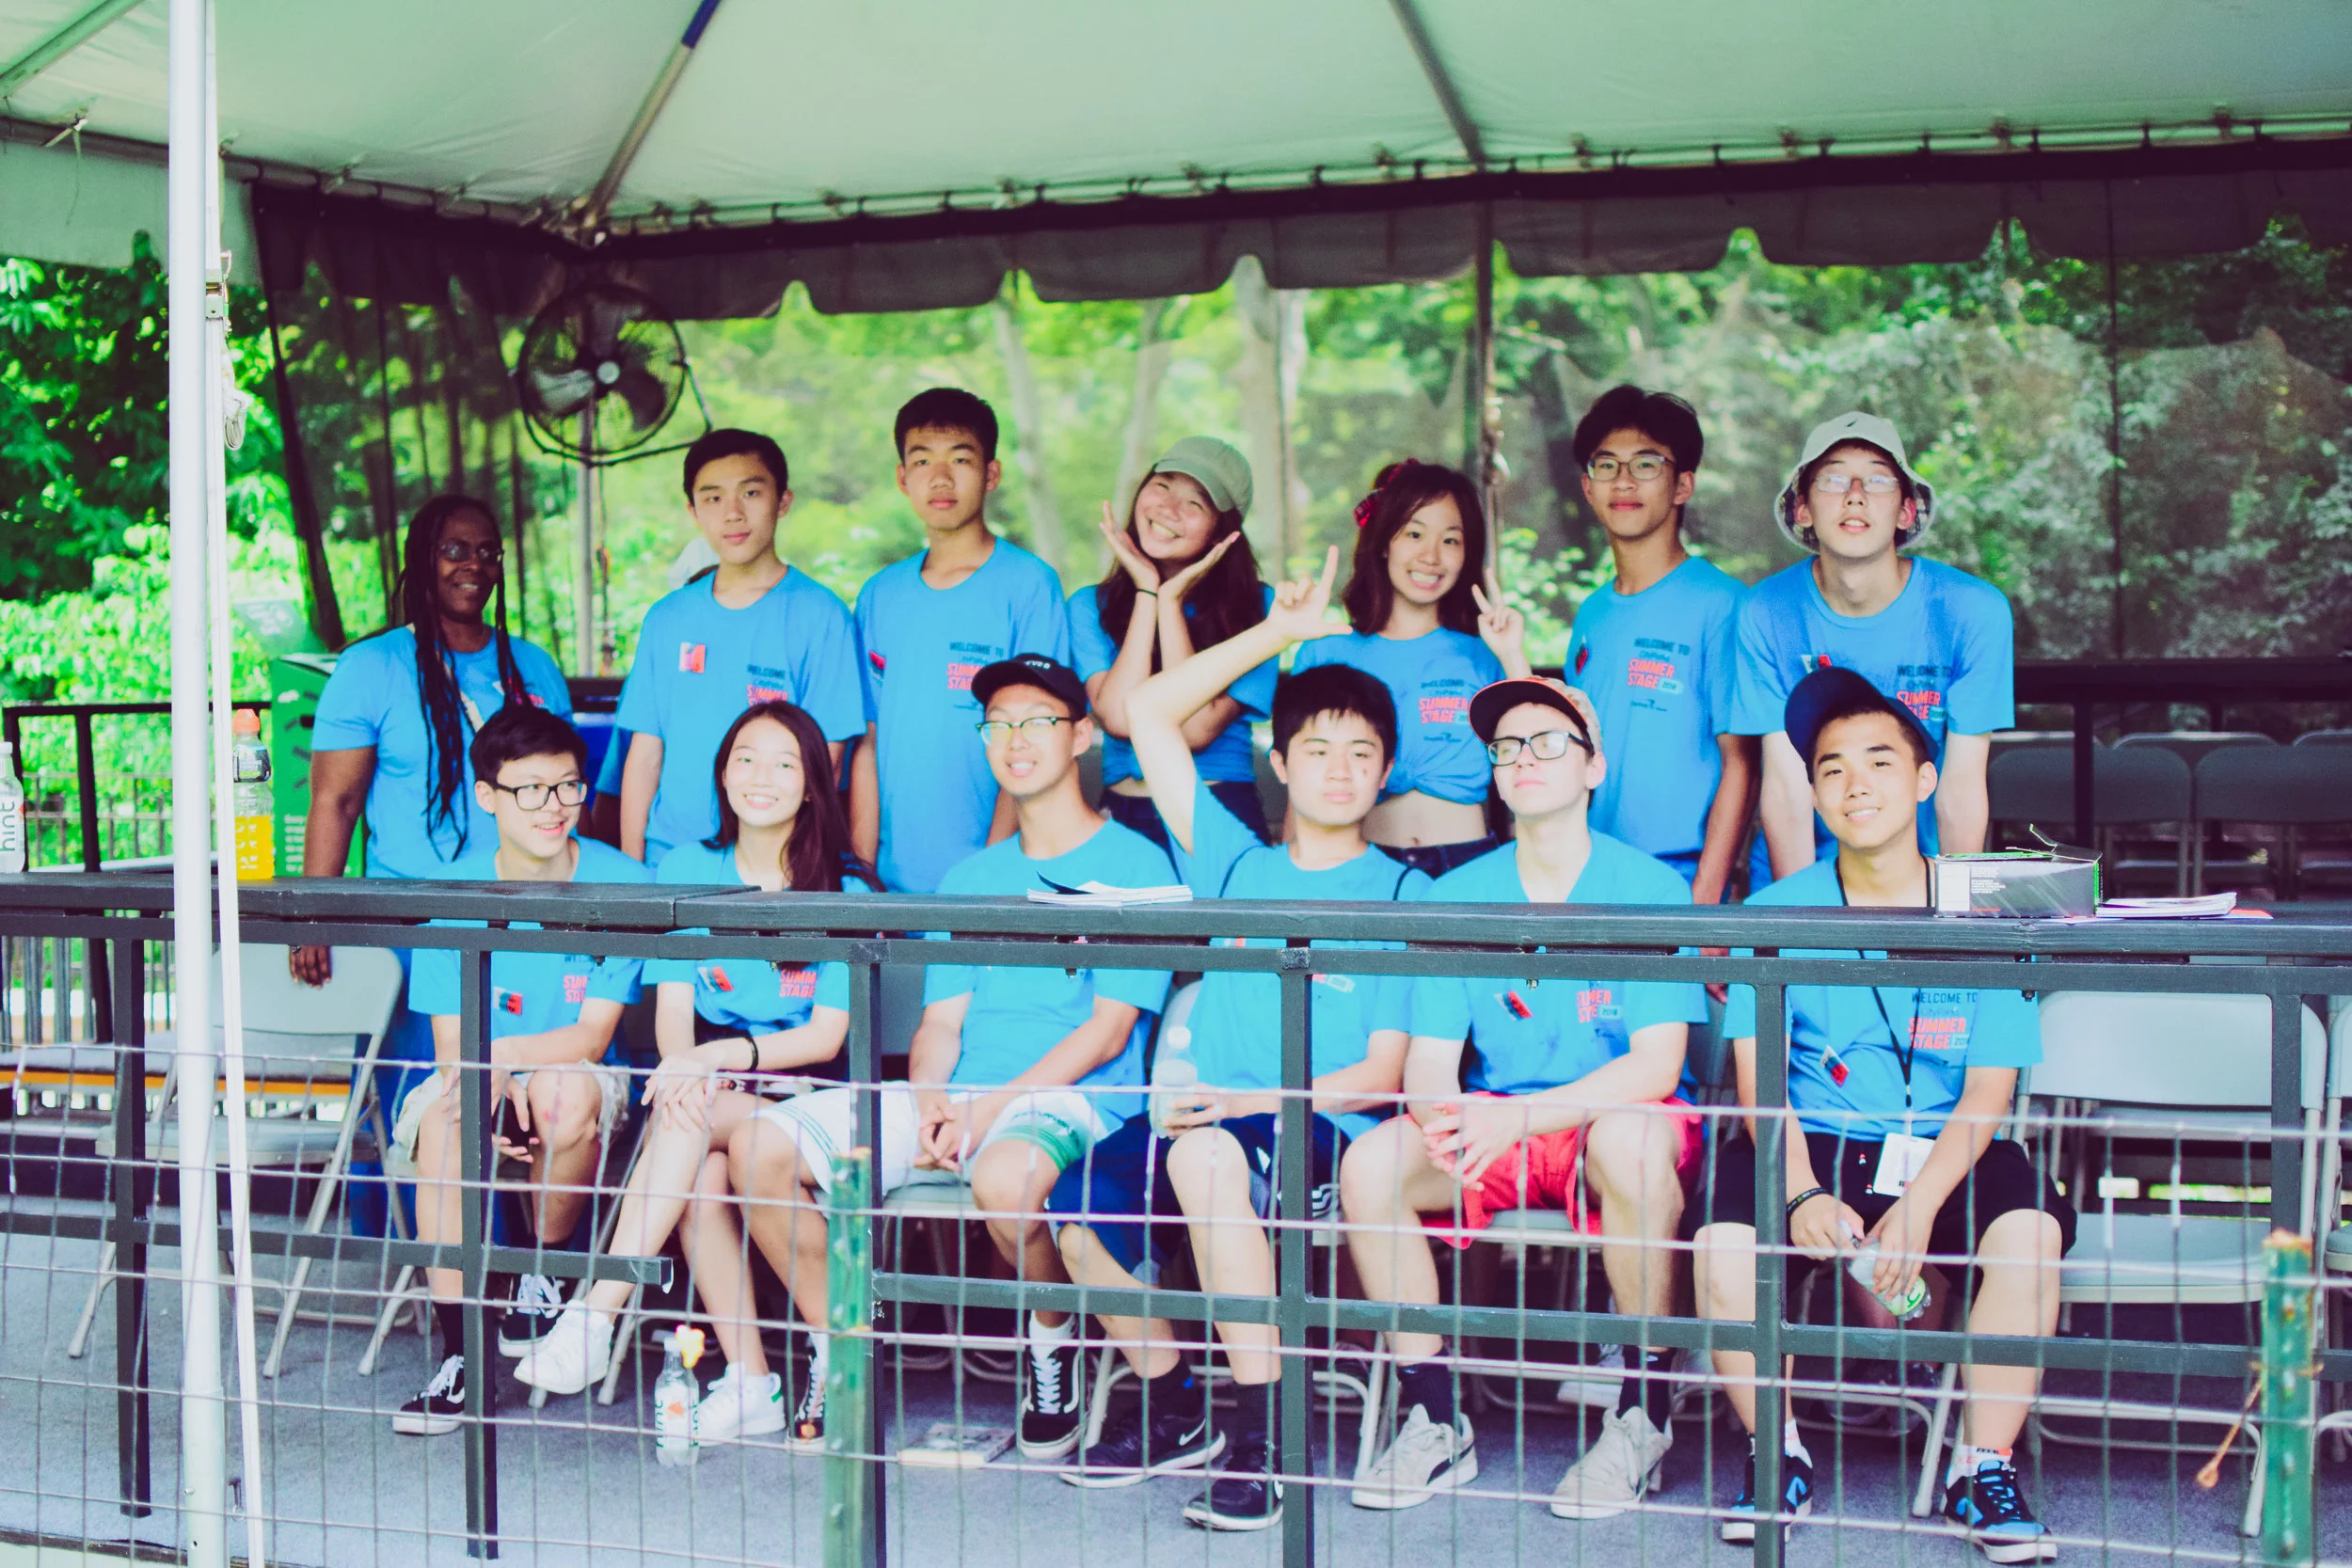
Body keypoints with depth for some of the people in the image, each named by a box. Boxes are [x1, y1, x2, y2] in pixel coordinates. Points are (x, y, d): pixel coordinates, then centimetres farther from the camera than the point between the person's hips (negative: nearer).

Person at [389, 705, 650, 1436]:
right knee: (443, 1121, -33)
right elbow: (451, 1043, -5)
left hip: (576, 1076, -1)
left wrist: (506, 1056, -31)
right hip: (481, 1078, 1)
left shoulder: (620, 884, -10)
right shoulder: (454, 892, -4)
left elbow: (592, 1036, -13)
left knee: (568, 1092, -36)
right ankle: (460, 1355, -26)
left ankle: (545, 1273, -6)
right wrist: (488, 1106, -27)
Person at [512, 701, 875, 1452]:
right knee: (701, 1175, -32)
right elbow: (672, 1009, 1)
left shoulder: (845, 890, -1)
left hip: (803, 1091, -2)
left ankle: (596, 1315, -31)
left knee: (687, 1124, -33)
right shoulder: (686, 871, 8)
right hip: (713, 1083, 2)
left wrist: (719, 1056, -21)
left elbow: (827, 1035, -7)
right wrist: (684, 1070, -22)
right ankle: (750, 1383, -26)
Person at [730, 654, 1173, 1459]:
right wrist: (928, 1098, -9)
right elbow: (942, 1018, 15)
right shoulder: (971, 878, 22)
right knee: (756, 1146, -14)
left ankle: (1053, 1343, -9)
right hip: (957, 1096, 6)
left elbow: (1107, 1032, -6)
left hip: (1069, 1096, -5)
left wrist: (991, 1107, -16)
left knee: (1004, 1176, -41)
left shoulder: (1134, 865, 3)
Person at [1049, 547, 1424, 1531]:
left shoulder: (1402, 895, 6)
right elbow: (1150, 714, 16)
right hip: (1212, 1117, 5)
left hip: (1331, 1136, -4)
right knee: (1077, 1202, -23)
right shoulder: (1235, 866, 17)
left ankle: (1261, 1441, -31)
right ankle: (1173, 1409, 3)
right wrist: (1279, 631, 15)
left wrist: (1257, 1102, -16)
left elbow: (1385, 1074, -2)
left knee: (1207, 1157, -36)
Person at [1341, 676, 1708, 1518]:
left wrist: (1518, 1116, -30)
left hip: (1606, 1119, -3)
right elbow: (1429, 1061, -1)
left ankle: (1646, 1413, -19)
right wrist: (1443, 1118, -27)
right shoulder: (1457, 896, 3)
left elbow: (1656, 1067, -17)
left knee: (1632, 1141, -38)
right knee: (1370, 1163, -23)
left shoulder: (1650, 888, -8)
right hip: (1493, 1126, 4)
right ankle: (1433, 1418, -11)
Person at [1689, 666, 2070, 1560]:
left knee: (2032, 1229, -30)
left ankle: (1984, 1469, -12)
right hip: (1812, 1148, 0)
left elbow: (1987, 1092, -2)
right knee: (1722, 1238, -28)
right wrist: (1804, 1194, -20)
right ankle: (1778, 1458, -6)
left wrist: (1919, 1207, -19)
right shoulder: (1775, 916, 4)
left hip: (1947, 1153, 0)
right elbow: (1760, 1079, -2)